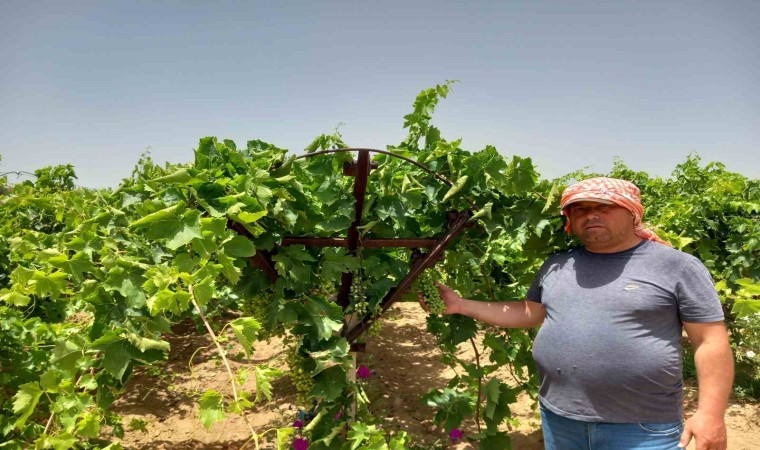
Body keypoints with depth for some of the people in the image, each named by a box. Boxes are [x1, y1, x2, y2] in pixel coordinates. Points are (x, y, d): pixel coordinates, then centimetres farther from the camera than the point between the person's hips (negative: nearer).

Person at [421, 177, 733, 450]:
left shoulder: (678, 266, -5)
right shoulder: (556, 266, 8)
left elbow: (711, 342, -5)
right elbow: (528, 314, 13)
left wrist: (711, 413, -11)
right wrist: (461, 305, 5)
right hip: (559, 418, 5)